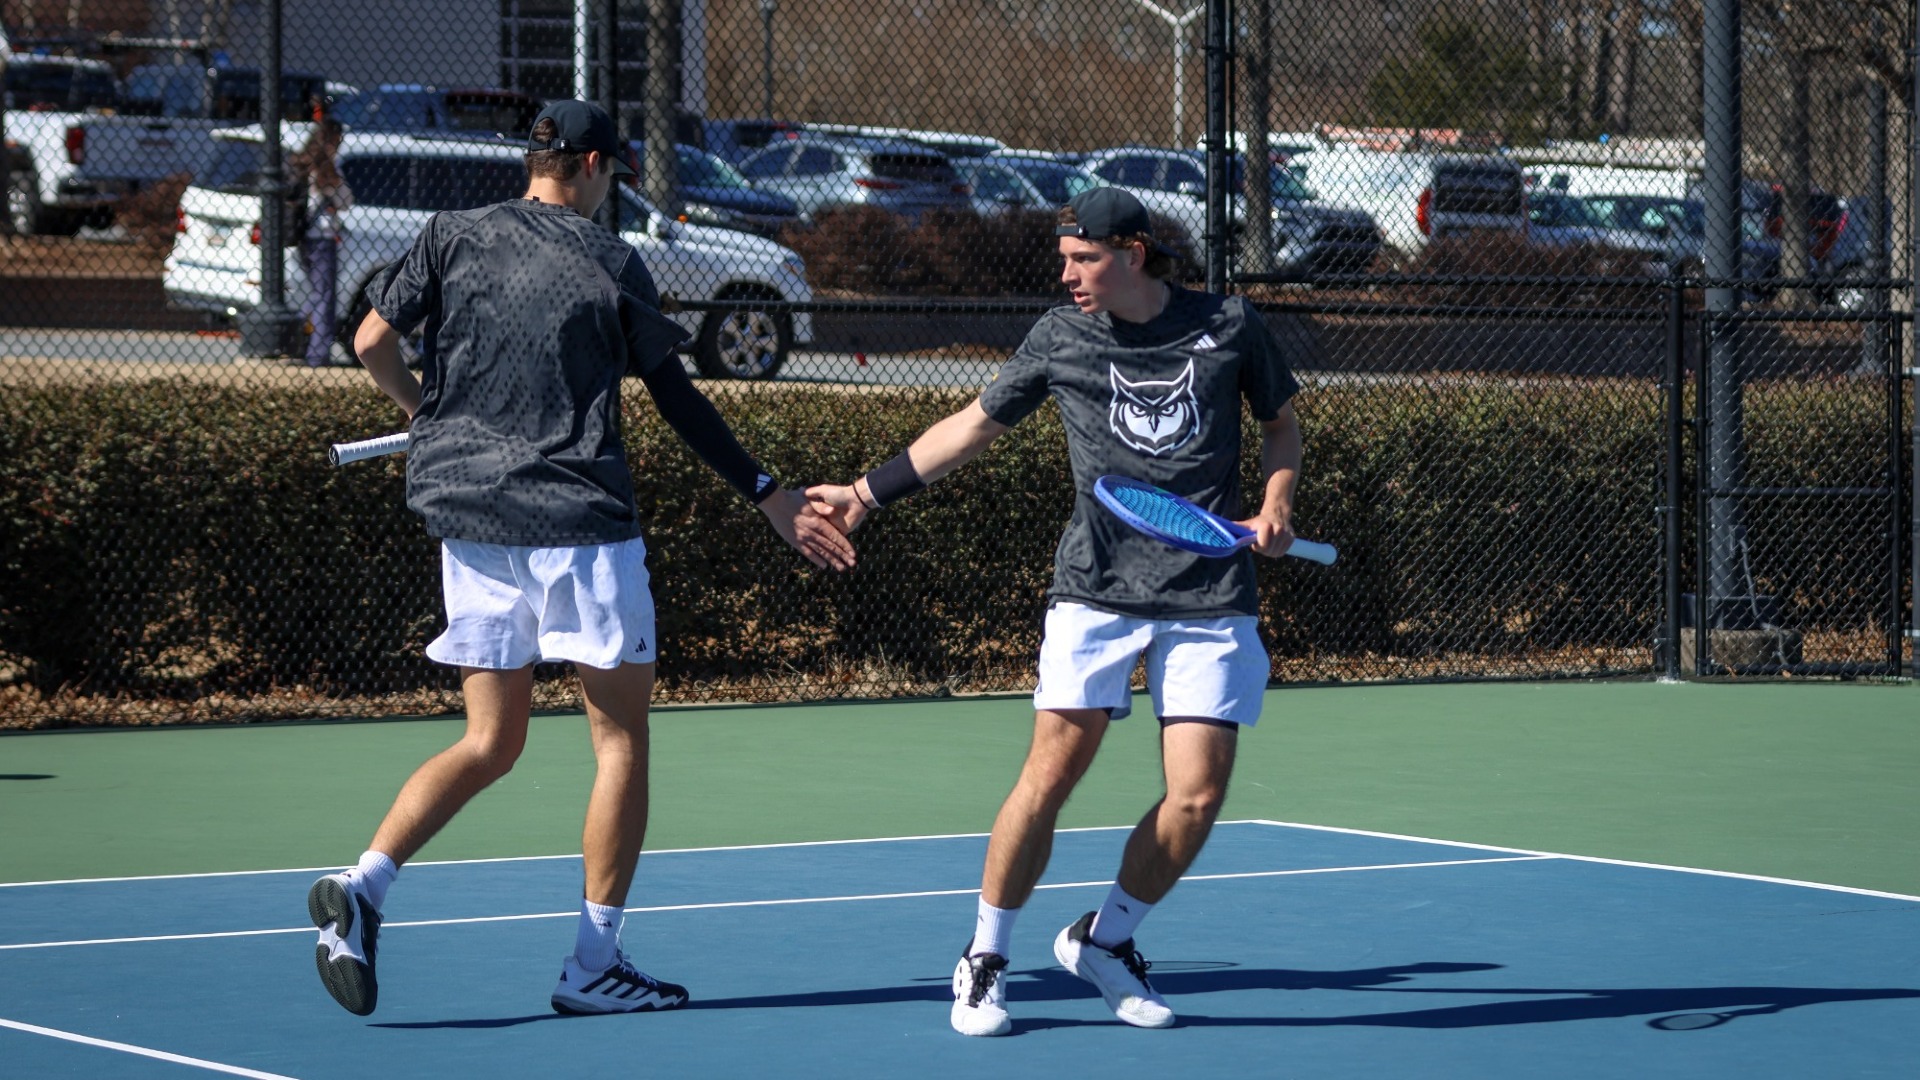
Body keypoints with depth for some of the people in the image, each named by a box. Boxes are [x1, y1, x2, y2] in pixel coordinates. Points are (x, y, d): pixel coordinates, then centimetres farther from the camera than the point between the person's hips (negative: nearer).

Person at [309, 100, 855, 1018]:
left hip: (468, 514, 4)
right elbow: (679, 401, 3)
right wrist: (770, 497, 11)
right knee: (620, 732, 7)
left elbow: (371, 342, 1)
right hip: (578, 518, -4)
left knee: (491, 743, 12)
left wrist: (425, 409, 22)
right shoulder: (613, 264, 0)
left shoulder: (451, 237, 6)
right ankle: (594, 965, 4)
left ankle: (362, 887, -9)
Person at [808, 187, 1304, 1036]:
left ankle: (1103, 938, 19)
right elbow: (973, 426, 16)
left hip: (1209, 600, 1)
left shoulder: (1228, 326, 3)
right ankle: (985, 960, 7)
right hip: (1097, 586, 0)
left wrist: (1277, 504, -2)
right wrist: (867, 492, 13)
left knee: (1196, 797, -6)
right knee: (1050, 775, -10)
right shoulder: (1060, 338, 5)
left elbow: (1281, 424, 17)